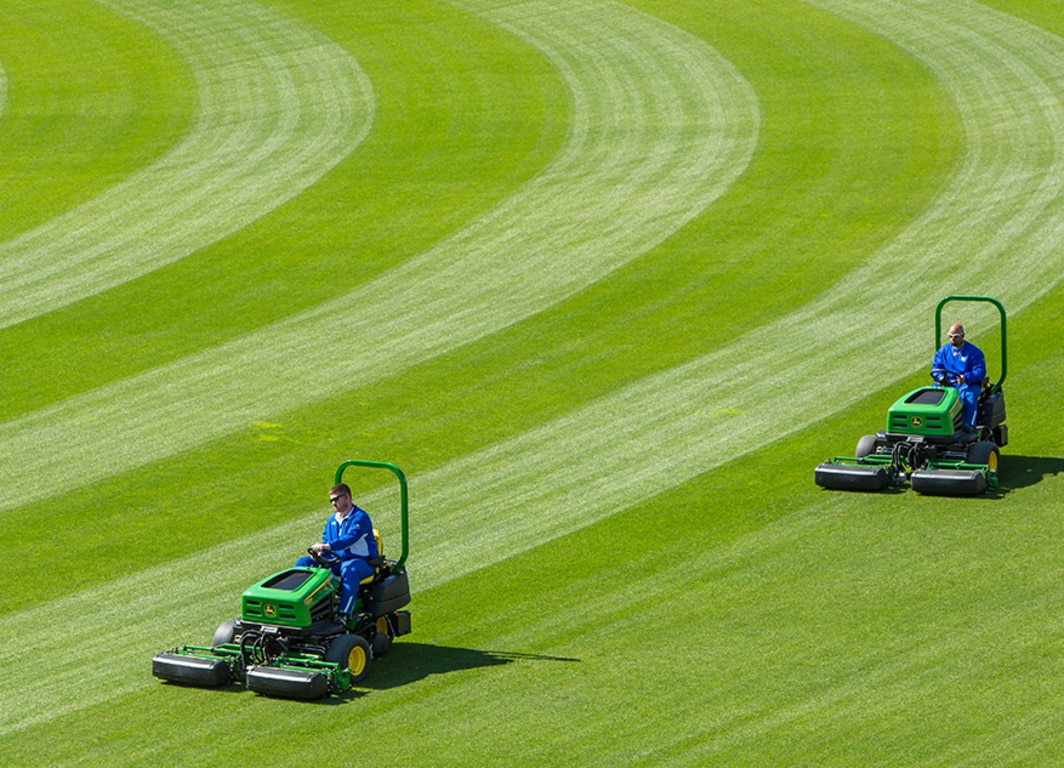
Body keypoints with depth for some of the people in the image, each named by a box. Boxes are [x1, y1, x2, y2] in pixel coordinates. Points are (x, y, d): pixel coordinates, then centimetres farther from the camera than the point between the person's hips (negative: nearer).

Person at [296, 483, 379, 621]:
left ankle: (344, 613, -50)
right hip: (336, 561, 8)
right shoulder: (332, 520, 15)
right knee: (303, 562, -3)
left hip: (362, 562, -8)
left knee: (349, 569, -43)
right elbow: (325, 540, 15)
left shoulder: (360, 518, -11)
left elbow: (351, 538, -27)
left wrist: (327, 546, -41)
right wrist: (319, 551, -10)